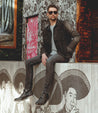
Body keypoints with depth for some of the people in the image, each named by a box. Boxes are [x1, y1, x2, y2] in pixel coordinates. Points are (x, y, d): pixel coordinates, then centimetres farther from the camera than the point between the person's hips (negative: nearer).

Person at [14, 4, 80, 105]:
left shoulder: (64, 25, -2)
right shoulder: (46, 30, 16)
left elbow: (76, 37, -9)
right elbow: (44, 45, 18)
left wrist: (68, 50, -14)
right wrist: (43, 54, -4)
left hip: (62, 55, -7)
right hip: (50, 54, 7)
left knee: (49, 61, -39)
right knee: (28, 62, -3)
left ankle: (46, 93, -37)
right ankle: (28, 90, -3)